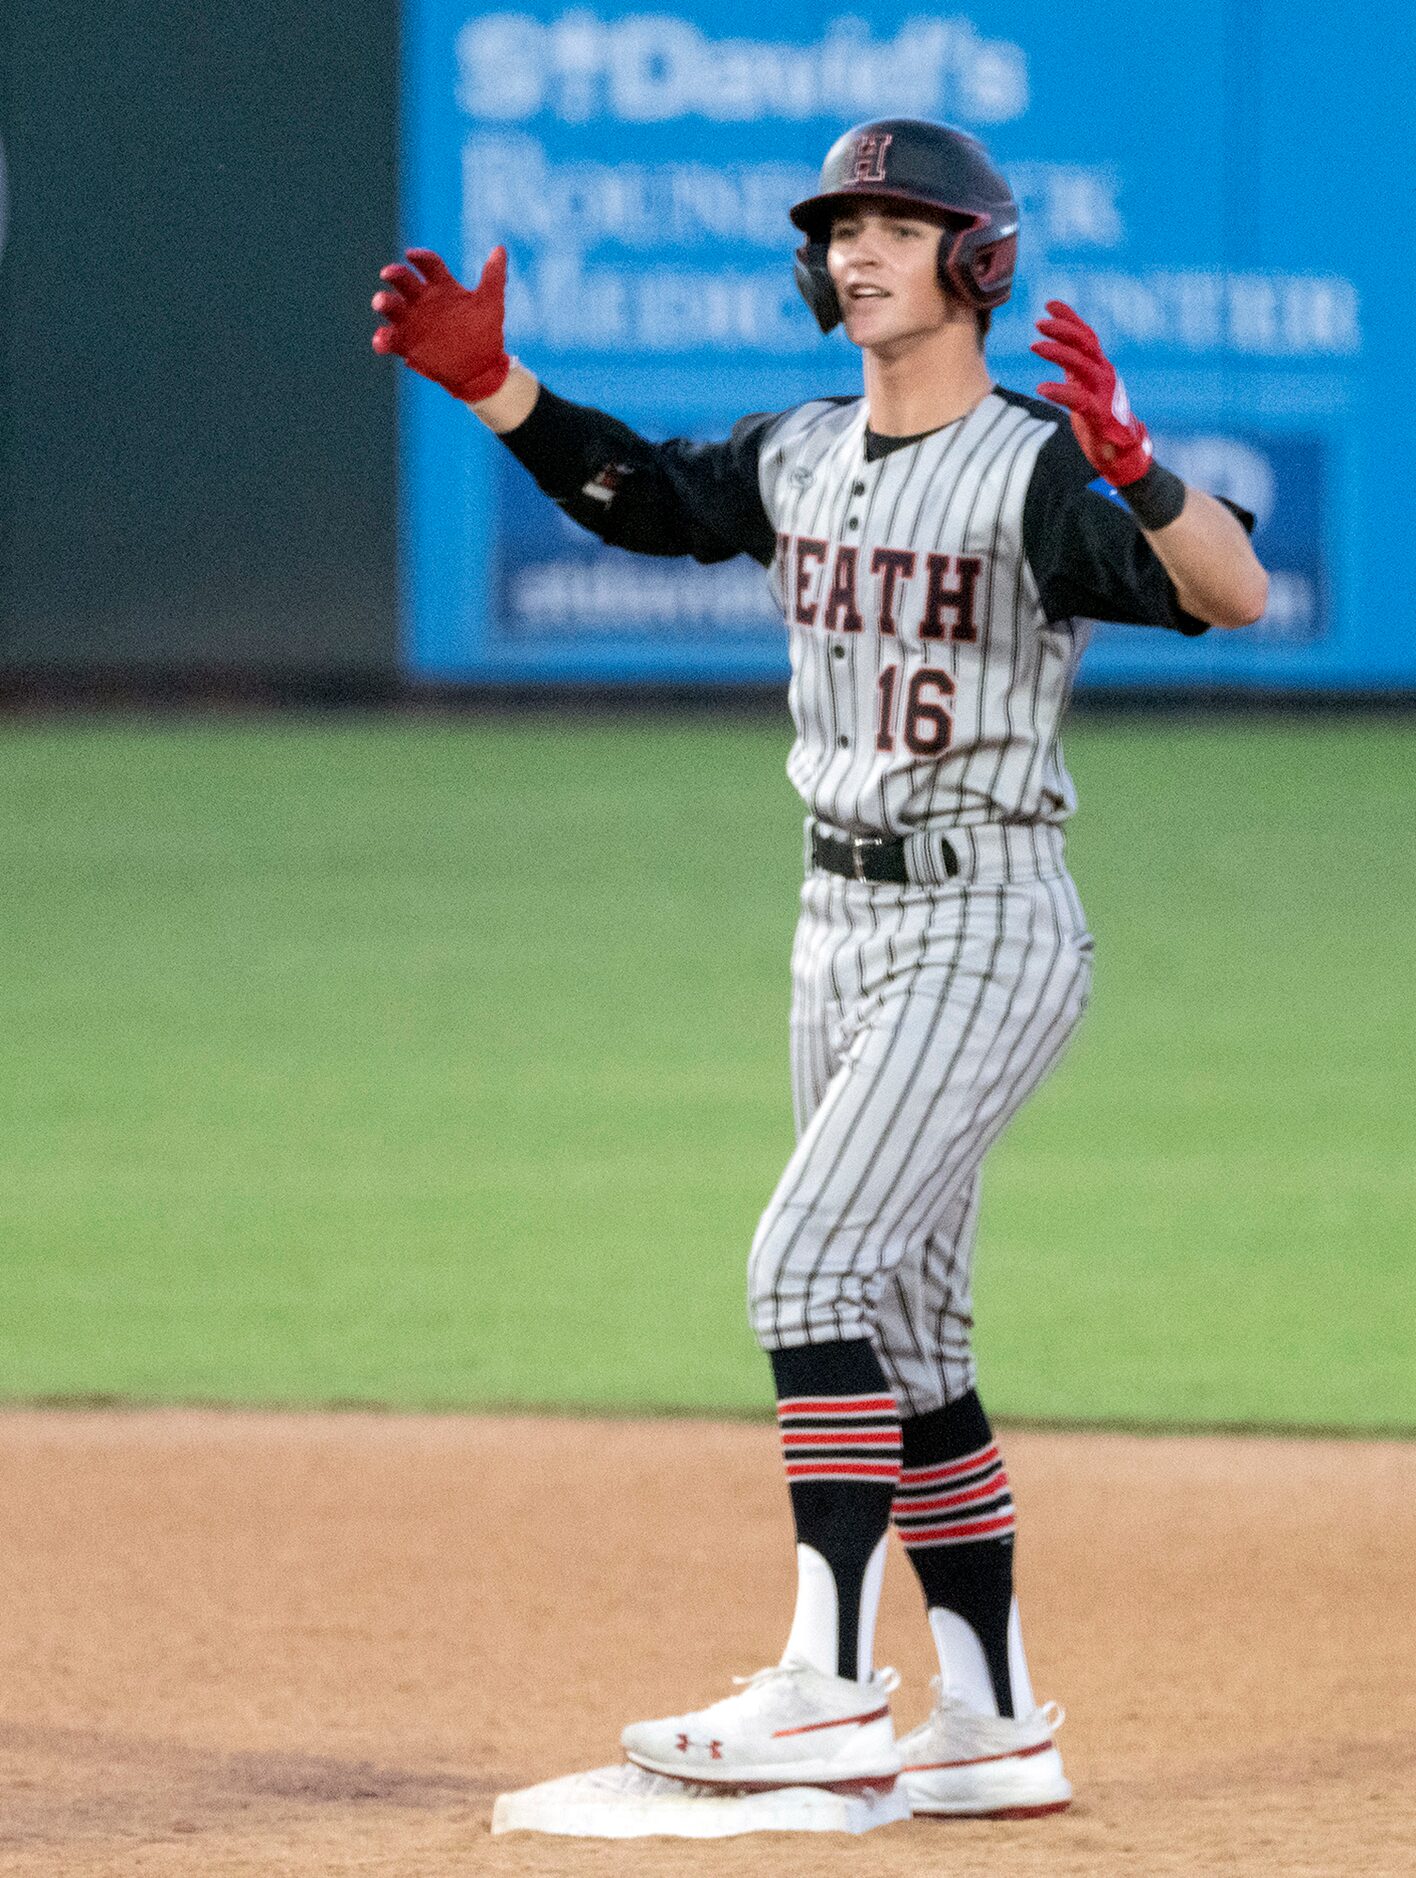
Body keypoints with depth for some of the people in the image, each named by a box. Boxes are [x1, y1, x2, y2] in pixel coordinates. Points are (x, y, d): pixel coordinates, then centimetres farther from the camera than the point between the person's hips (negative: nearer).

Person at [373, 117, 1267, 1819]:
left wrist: (1130, 468, -44)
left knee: (811, 1264, -18)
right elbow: (635, 495, 22)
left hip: (984, 935, -8)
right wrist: (485, 379, 9)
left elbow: (1233, 592, -27)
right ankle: (994, 1725, 14)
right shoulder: (801, 459, 8)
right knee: (902, 1330, 9)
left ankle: (828, 1689, -20)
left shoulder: (1037, 468, -15)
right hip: (843, 923, 8)